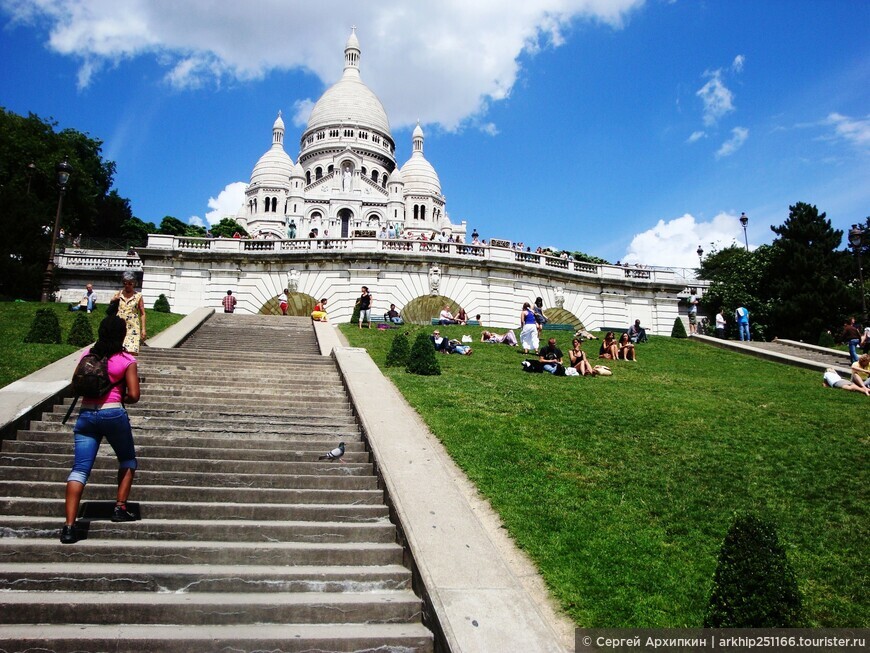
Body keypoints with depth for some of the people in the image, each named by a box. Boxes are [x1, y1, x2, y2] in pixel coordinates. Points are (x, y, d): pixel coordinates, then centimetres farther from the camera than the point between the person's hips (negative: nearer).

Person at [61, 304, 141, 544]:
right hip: (114, 414, -3)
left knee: (80, 469, -1)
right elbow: (133, 395, -9)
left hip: (86, 414, 3)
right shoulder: (127, 360, -5)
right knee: (128, 460, 21)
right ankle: (120, 508, 17)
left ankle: (69, 525, -10)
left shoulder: (87, 355, 6)